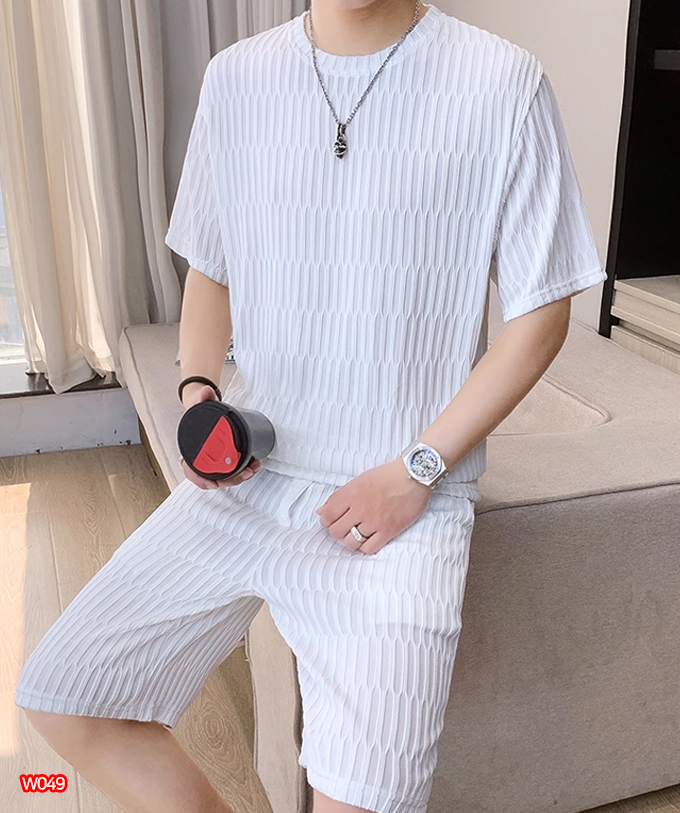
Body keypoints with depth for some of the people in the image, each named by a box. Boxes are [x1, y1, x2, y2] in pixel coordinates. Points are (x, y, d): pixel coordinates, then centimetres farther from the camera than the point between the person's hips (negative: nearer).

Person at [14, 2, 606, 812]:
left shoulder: (504, 85, -8)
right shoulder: (234, 77, 5)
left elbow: (541, 314, -3)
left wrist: (417, 470, -10)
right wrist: (199, 394, -3)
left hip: (405, 494, -4)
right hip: (249, 471, 5)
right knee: (58, 695, -1)